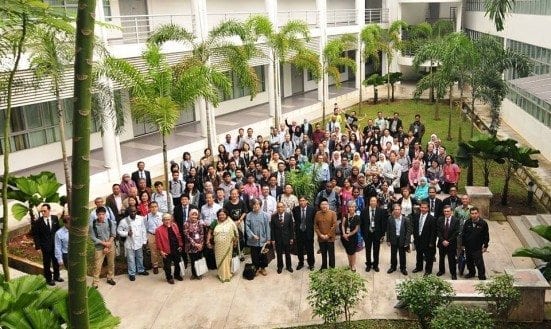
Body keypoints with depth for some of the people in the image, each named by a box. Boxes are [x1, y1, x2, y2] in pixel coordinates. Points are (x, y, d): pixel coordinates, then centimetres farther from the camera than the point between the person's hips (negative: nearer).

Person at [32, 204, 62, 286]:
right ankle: (48, 278, 26)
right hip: (45, 246, -3)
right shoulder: (38, 222, -12)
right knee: (47, 263, 9)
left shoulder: (55, 218, -4)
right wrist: (38, 246, -12)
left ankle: (56, 276, 36)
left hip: (55, 244, 3)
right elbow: (36, 235, -8)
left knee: (56, 261, 17)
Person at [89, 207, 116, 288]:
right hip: (99, 247, -2)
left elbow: (113, 235, -5)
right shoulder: (92, 224, -13)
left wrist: (107, 246, -11)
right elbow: (93, 237, -11)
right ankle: (95, 282, 13)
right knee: (97, 265, 1)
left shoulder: (110, 222, -10)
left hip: (110, 246, 2)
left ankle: (110, 278, 33)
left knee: (111, 263, 14)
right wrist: (104, 243, -16)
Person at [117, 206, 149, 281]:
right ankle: (132, 274, 25)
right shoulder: (124, 221, -17)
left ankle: (141, 270, 40)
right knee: (131, 259, 9)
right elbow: (119, 231, -6)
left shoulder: (140, 219, -9)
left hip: (139, 242, 3)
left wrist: (144, 241, 2)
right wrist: (127, 233, -23)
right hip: (130, 244, -3)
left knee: (140, 257, 21)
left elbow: (143, 230, 0)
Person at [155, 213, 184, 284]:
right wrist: (161, 251, -15)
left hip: (177, 249, 4)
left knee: (177, 263, 20)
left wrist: (180, 245, 5)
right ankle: (169, 277, 28)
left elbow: (179, 236, 8)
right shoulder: (159, 230, -16)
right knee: (167, 265, 9)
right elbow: (158, 241, -14)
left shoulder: (174, 226, -1)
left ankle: (177, 275, 40)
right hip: (167, 251, -4)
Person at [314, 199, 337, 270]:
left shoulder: (333, 213, -5)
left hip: (330, 238, -3)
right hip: (321, 238, 3)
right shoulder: (317, 214, 4)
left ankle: (332, 268, 14)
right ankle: (324, 268, 25)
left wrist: (328, 235, -13)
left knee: (331, 254, 4)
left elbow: (334, 225, -9)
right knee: (323, 254, 13)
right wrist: (320, 235, -7)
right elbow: (315, 225, 4)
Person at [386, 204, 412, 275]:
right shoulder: (390, 219, -6)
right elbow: (388, 230, 1)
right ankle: (393, 267, 33)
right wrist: (388, 240, 0)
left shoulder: (406, 219, -13)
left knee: (402, 255, 11)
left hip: (402, 240, -2)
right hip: (393, 239, 2)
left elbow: (408, 231, -10)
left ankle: (403, 268, 28)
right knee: (393, 254, 15)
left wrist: (407, 242, -13)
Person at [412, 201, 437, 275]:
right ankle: (419, 267, 38)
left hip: (427, 241, -5)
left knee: (428, 256, 8)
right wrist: (415, 237, 5)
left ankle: (428, 270, 24)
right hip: (418, 239, 5)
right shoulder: (416, 216, 1)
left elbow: (433, 232, -13)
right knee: (419, 255, 20)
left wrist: (431, 242, -14)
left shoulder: (432, 219, -15)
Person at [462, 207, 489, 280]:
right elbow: (463, 234, 7)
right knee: (469, 262, 18)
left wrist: (485, 246, -2)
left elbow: (486, 236, -3)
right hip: (468, 247, 4)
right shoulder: (467, 223, -1)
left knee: (479, 263, -5)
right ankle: (471, 273, 39)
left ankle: (482, 277, 8)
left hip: (478, 248, -4)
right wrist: (463, 244, 8)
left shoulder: (483, 223, -10)